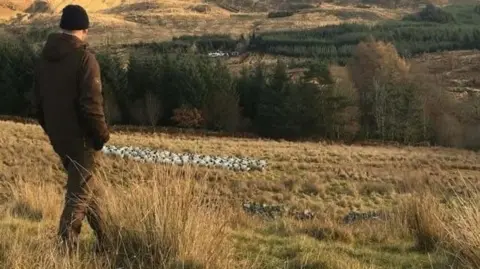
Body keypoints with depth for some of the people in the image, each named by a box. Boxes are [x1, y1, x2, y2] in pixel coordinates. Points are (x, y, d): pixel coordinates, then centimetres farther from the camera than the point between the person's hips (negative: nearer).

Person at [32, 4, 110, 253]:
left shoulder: (44, 57, 5)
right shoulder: (84, 57, -17)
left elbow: (38, 101, 12)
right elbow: (91, 104, -22)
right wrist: (102, 134, -10)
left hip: (58, 138, 8)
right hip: (82, 138, -7)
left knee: (85, 186, 21)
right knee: (79, 192, 2)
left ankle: (104, 238, 32)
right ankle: (65, 246, 1)